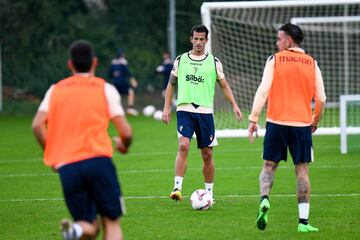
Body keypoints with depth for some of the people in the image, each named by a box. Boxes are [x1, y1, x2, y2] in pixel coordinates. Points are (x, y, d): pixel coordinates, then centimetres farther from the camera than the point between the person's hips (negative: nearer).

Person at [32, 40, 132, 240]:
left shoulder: (56, 90, 17)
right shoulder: (105, 88, 10)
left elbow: (38, 124, 2)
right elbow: (126, 131, 3)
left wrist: (52, 155, 14)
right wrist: (124, 145, 26)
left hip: (66, 166, 2)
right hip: (98, 160, -2)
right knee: (112, 223, 5)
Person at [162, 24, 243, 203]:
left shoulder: (214, 62, 6)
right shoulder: (180, 60, 7)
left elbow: (224, 86, 11)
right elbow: (171, 84, 15)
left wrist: (234, 105, -1)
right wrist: (166, 107, 7)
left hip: (205, 111, 1)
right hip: (184, 110, -1)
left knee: (207, 154, 4)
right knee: (183, 146, -22)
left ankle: (209, 193, 17)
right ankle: (177, 187, -25)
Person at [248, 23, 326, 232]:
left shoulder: (275, 60, 0)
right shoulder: (312, 64, 7)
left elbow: (263, 91, -8)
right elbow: (321, 99, 5)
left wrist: (253, 119, -5)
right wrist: (316, 121, 21)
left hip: (276, 122, -1)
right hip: (302, 124, 1)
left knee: (269, 166, 9)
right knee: (302, 171, 5)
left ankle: (264, 201, -18)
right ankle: (303, 221, 1)